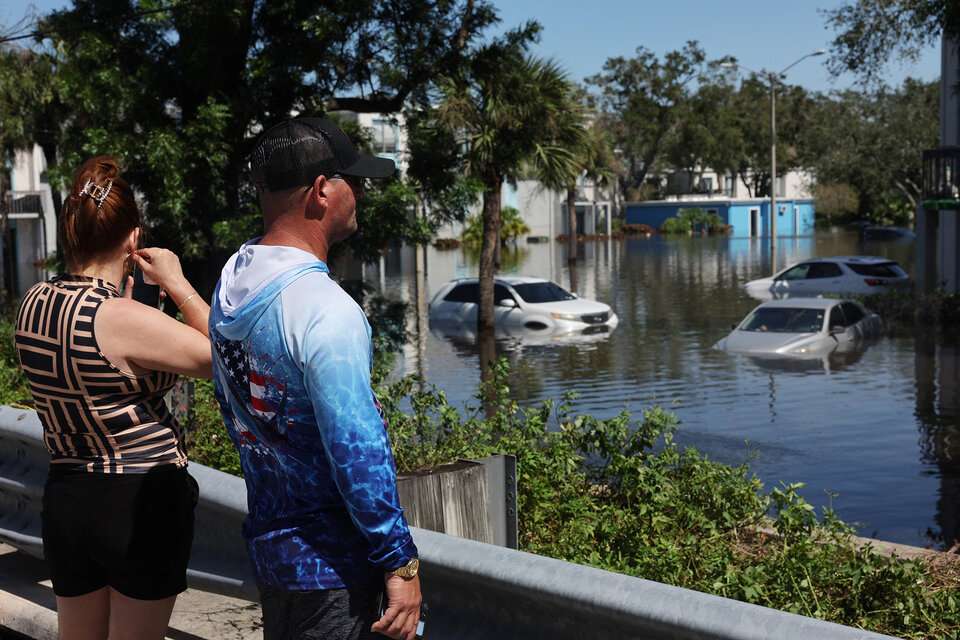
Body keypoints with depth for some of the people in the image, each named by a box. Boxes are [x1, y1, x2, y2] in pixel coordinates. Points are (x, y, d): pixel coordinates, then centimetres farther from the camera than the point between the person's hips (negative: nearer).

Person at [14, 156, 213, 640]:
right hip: (142, 503, -7)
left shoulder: (34, 302, 0)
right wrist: (177, 284, -9)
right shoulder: (121, 318, -22)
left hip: (65, 502, 7)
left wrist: (118, 287, 15)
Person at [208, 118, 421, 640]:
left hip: (267, 538, 9)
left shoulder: (231, 283, 4)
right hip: (328, 559, -9)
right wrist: (399, 562, -16)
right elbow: (358, 450, -24)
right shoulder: (323, 309, -24)